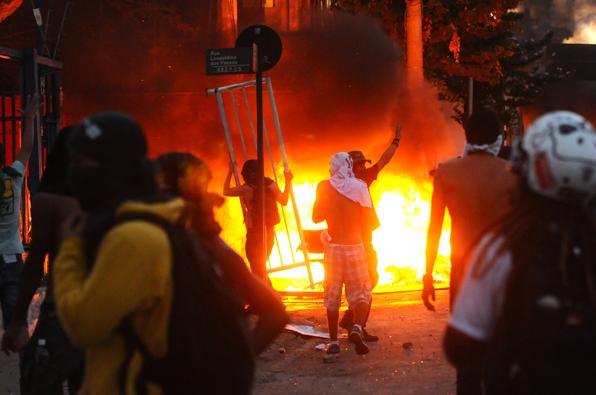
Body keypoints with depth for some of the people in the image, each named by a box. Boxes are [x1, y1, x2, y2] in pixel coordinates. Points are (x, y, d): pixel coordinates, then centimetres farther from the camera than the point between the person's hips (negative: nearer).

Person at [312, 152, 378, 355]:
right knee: (361, 291, 7)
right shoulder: (359, 187, -6)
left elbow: (316, 217, 5)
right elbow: (370, 221, -4)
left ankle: (333, 341, 9)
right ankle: (357, 326, -19)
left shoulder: (324, 187, -4)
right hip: (355, 245, -1)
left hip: (333, 246, 1)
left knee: (332, 294, 9)